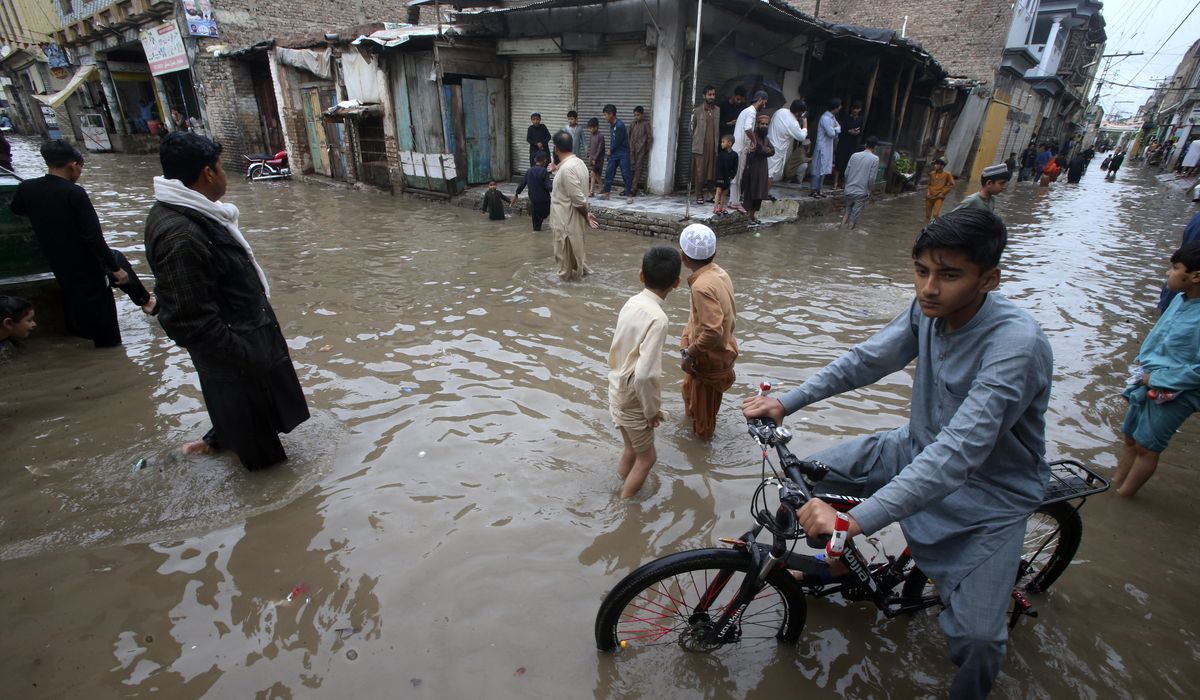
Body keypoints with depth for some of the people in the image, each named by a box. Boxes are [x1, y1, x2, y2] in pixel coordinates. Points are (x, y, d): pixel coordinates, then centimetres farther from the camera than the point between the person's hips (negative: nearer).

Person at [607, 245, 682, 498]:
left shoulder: (632, 303, -3)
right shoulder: (657, 318, -28)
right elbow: (644, 374, -33)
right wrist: (652, 410, -16)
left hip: (618, 393, 7)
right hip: (634, 401, -7)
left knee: (632, 449, 28)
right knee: (647, 457, 15)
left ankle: (623, 483, 49)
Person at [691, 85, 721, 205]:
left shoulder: (718, 110, 10)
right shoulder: (697, 110, 3)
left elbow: (720, 127, 14)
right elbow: (692, 128, 8)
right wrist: (695, 141, 6)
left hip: (714, 146, 2)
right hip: (700, 146, -2)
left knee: (712, 171, 1)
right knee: (700, 171, -4)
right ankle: (699, 196, 3)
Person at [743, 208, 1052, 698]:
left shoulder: (1016, 344, -32)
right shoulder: (931, 308, -13)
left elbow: (959, 452, -41)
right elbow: (866, 360, -5)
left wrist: (856, 519, -48)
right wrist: (785, 403, -13)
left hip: (990, 492, -5)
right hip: (919, 448, 6)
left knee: (975, 638, -14)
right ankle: (840, 560, 29)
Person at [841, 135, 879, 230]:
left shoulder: (854, 155, 1)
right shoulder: (875, 159, -8)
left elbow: (846, 173, 2)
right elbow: (872, 178, -11)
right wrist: (869, 190, 4)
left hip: (849, 190, 4)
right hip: (862, 192, -4)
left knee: (848, 209, 24)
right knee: (856, 212, 9)